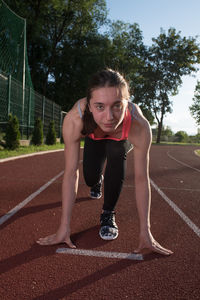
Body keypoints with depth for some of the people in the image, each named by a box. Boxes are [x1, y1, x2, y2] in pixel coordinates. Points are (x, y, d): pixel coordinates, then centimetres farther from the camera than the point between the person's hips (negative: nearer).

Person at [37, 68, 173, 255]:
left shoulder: (139, 126, -43)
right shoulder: (74, 120, -42)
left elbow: (141, 179, -35)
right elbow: (71, 173, -36)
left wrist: (145, 232, -29)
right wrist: (64, 228, -32)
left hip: (122, 139, -1)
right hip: (94, 137, 1)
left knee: (116, 155, -32)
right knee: (90, 178, -13)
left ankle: (108, 214, -9)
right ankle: (98, 181, 29)